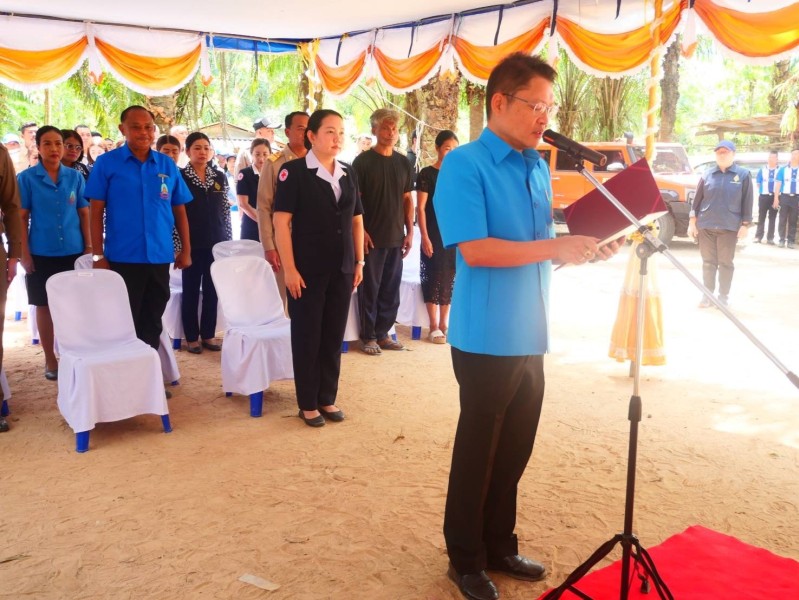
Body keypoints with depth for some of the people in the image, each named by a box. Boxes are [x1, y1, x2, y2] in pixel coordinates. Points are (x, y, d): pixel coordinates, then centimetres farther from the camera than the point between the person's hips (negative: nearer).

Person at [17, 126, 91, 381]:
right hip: (41, 254, -1)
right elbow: (22, 217, -2)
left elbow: (84, 213, 7)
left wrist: (88, 246, 3)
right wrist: (24, 252, -7)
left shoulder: (75, 177, 3)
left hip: (73, 252, 2)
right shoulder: (26, 178, -3)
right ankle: (50, 359, 18)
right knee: (45, 306, 7)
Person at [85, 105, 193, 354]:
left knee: (153, 323, 12)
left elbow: (179, 211, 11)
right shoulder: (106, 163, -2)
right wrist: (98, 255, -7)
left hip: (160, 257, 3)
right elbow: (96, 211, -3)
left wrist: (186, 250, 8)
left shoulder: (168, 165, 7)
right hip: (122, 258, -3)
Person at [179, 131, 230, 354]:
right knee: (191, 290, 4)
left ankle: (209, 334, 18)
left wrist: (228, 241, 6)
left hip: (216, 242, 4)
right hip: (192, 243, -3)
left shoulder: (220, 177, 8)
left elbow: (225, 211, 11)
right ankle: (192, 337, 13)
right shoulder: (179, 177, -4)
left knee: (212, 290, 8)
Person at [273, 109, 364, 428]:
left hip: (342, 270, 5)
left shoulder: (348, 174, 10)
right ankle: (308, 404, 16)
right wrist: (290, 269, -16)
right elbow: (281, 222, -11)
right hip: (308, 270, -5)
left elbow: (357, 221, 14)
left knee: (333, 336, 11)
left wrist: (359, 262, 9)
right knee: (307, 337, 4)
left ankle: (327, 399, 23)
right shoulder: (294, 171, -7)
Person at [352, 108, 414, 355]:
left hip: (396, 238, 4)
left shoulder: (404, 163, 10)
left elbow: (407, 199, 13)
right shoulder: (363, 161, -4)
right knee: (370, 288, 2)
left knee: (391, 289, 9)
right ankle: (368, 336, 12)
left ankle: (383, 333, 20)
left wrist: (410, 232, 7)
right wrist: (361, 231, -12)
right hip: (371, 237, -4)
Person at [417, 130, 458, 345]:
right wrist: (424, 237, -14)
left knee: (450, 279, 8)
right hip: (434, 235, -5)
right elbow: (420, 208, -8)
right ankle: (434, 327, 9)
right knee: (434, 278, 0)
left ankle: (444, 324, 18)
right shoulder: (427, 174, -5)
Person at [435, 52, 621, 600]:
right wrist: (556, 248, -21)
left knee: (514, 452, 17)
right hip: (487, 339, -7)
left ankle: (499, 546, 35)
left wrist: (587, 250, 0)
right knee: (477, 452, 7)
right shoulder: (464, 165, -11)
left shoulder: (539, 167, 11)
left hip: (530, 337, 7)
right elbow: (475, 250, -22)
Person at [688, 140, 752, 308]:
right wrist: (692, 221, 3)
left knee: (725, 263, 5)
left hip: (729, 227, -2)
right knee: (708, 262, 6)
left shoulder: (743, 175, 1)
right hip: (705, 226, 2)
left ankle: (724, 296, 14)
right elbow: (697, 198, 8)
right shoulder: (708, 174, 7)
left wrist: (744, 225, -4)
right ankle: (707, 295, 14)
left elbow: (747, 202, 0)